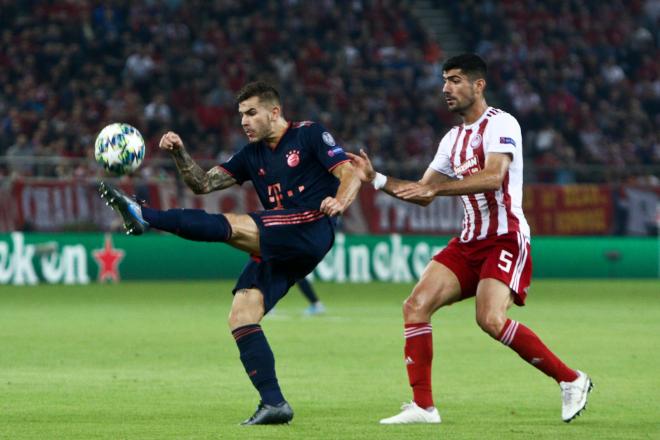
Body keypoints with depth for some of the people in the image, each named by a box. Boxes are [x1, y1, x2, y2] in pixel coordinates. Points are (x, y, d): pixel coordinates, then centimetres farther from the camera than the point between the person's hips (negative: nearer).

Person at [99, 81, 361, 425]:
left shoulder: (309, 135, 4)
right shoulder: (252, 155, 22)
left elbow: (349, 173, -6)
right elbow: (203, 183, 17)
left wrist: (338, 203, -27)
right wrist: (180, 154, 0)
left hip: (312, 228, -8)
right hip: (277, 250, 8)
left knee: (232, 226, -27)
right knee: (240, 316, -8)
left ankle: (143, 217, -31)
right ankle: (273, 403, -9)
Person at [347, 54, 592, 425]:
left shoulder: (500, 124, -8)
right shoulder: (454, 138, 18)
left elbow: (493, 177, -25)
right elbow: (423, 195, 22)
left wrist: (435, 186, -29)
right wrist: (375, 179, 11)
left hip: (506, 238, -8)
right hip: (470, 241, 8)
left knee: (491, 319, -26)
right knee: (416, 305, -8)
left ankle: (571, 380, -10)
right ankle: (423, 406, -5)